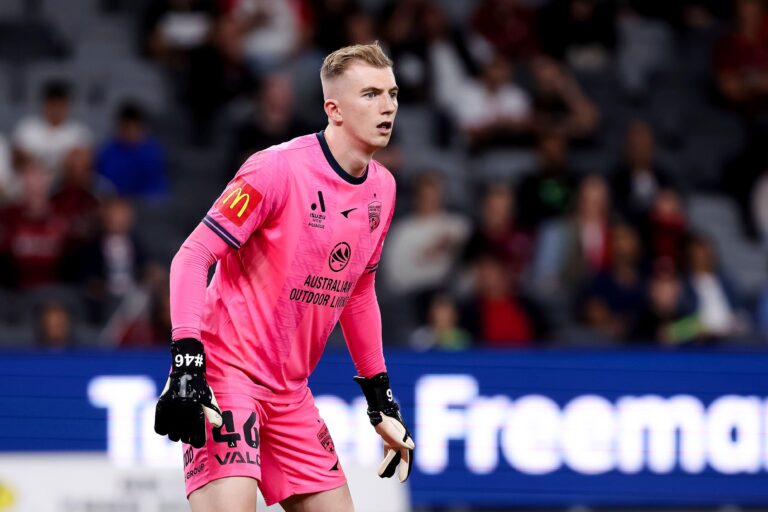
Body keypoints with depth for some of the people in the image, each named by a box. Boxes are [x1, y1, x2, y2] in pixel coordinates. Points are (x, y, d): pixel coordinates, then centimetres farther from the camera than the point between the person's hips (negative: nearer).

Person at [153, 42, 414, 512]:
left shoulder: (382, 188, 8)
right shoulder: (278, 168, -15)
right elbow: (192, 257, -16)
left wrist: (381, 399, 20)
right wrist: (186, 365, -25)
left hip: (290, 390, 8)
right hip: (227, 370, -8)